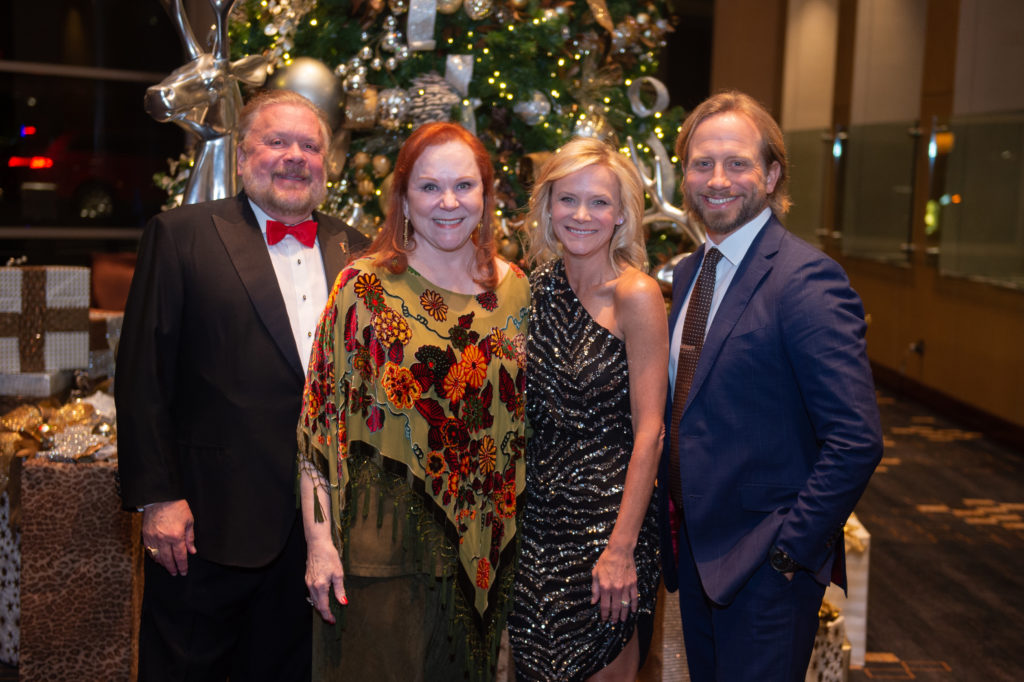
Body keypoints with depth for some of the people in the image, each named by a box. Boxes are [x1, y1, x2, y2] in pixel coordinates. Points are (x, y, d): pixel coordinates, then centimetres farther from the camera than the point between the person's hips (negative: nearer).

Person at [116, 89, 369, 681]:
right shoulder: (182, 235, -3)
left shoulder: (353, 249, 9)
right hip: (212, 520, -4)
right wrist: (157, 496, -12)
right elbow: (143, 375, -7)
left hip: (322, 520, 4)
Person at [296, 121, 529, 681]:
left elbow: (521, 415, 10)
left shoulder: (514, 289, 3)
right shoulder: (364, 288, -8)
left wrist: (513, 534, 7)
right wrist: (319, 541, -13)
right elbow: (320, 417, -9)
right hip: (383, 538, -4)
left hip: (480, 544, 4)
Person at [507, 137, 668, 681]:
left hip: (609, 514, -5)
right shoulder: (538, 286, 4)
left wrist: (621, 549, -18)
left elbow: (648, 431, -15)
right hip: (539, 513, 5)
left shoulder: (635, 294, -14)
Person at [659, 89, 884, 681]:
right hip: (694, 551, 8)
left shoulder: (807, 279, -19)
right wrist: (673, 524, 9)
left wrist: (790, 545, -18)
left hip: (766, 565, -7)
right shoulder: (690, 273, 8)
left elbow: (857, 441, -23)